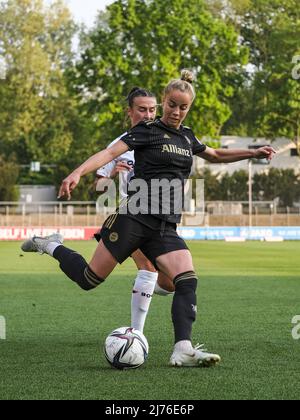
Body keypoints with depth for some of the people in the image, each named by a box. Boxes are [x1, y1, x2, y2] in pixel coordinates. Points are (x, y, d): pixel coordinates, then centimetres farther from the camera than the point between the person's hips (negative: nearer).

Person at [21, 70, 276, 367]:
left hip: (166, 228, 6)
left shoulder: (186, 137, 18)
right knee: (89, 279, -2)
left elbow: (216, 156, 38)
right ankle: (49, 246, 25)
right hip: (134, 218, -6)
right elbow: (111, 152, -15)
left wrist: (253, 153, 30)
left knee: (188, 281, -16)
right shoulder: (148, 130, -2)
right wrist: (78, 173, -30)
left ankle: (182, 350, -20)